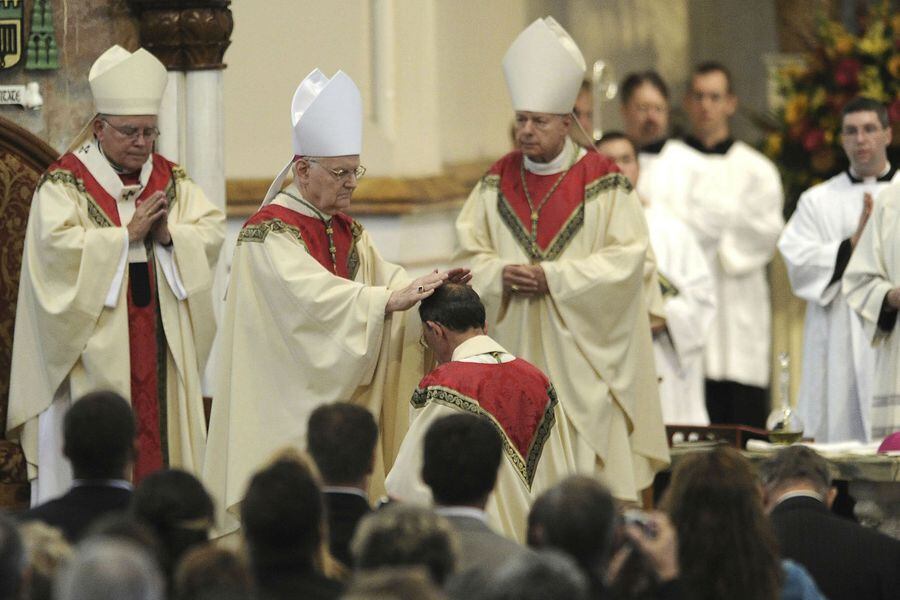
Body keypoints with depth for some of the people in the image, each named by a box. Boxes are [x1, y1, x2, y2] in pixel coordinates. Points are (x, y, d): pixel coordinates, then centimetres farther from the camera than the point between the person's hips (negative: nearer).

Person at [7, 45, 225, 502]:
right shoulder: (64, 184, -4)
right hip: (96, 345, -5)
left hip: (162, 340, 5)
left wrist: (168, 235, -15)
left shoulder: (171, 182, 12)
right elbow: (58, 244, -18)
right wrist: (128, 234, -16)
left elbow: (213, 232, 4)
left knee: (162, 429, 3)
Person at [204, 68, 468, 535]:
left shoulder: (346, 231, 16)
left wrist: (430, 286, -15)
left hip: (343, 399, 8)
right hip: (287, 404, -8)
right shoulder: (269, 232, -12)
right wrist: (389, 300, -33)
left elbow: (383, 277, 5)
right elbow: (312, 295, -26)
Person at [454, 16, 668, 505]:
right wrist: (503, 275, -11)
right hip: (515, 350, 3)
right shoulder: (498, 182, 9)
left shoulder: (602, 182, -3)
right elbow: (470, 253, 11)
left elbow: (628, 255, -9)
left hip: (579, 351, -3)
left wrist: (554, 277, -16)